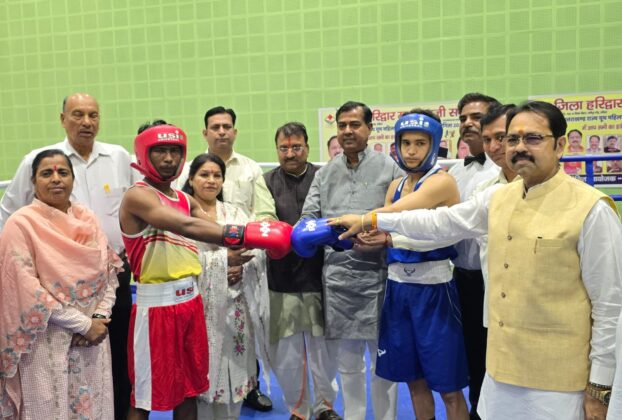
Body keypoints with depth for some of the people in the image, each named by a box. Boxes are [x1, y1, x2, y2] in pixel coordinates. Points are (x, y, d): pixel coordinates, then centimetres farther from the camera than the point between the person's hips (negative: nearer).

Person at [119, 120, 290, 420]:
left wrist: (263, 236, -16)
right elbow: (187, 227, -29)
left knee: (189, 387, 17)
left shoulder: (186, 200, 12)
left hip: (191, 300, 7)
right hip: (156, 304, -7)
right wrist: (246, 235, -37)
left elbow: (215, 232, 0)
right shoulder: (137, 196, -14)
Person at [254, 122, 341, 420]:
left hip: (320, 276, 0)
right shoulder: (266, 182, 5)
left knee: (325, 348, 8)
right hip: (283, 278, 0)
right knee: (286, 352, 7)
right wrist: (269, 225, -30)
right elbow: (264, 218, -9)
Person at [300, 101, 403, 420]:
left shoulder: (389, 168, 1)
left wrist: (387, 236, -21)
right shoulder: (325, 173, 11)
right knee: (346, 359, 15)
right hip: (336, 274, 3)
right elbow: (309, 217, 5)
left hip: (376, 273, -3)